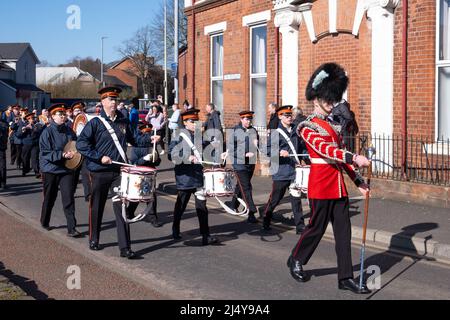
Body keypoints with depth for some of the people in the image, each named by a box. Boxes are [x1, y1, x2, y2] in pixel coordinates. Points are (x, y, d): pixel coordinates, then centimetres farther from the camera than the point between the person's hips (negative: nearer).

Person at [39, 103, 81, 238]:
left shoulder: (69, 131, 4)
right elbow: (45, 152, -14)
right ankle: (44, 222, 37)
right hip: (50, 169, -2)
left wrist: (74, 153, -5)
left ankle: (72, 228, -6)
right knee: (49, 198, 14)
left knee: (69, 199, -7)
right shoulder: (47, 132, -8)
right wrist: (62, 155, -24)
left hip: (66, 169, 2)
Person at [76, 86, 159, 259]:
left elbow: (134, 138, 18)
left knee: (122, 208, -4)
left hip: (119, 171, 3)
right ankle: (94, 240, 32)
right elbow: (81, 144, -11)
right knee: (97, 207, 11)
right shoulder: (96, 123, -5)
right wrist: (99, 157, -17)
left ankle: (125, 248, -4)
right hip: (100, 172, -2)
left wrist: (149, 139, 0)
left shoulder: (124, 122, 9)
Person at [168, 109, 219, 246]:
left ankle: (206, 236, -2)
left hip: (198, 176, 4)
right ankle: (176, 230, 32)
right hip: (185, 177, -4)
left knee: (202, 205, -2)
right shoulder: (180, 138, -8)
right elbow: (172, 155, -18)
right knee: (181, 205, 12)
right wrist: (188, 158, -27)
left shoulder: (199, 136, 10)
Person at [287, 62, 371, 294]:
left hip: (338, 186, 8)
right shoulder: (308, 127, -9)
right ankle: (296, 261, 29)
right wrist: (355, 158, -37)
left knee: (343, 231, 6)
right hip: (321, 186, -8)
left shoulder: (332, 125, 16)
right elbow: (325, 149, -25)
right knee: (317, 227, 5)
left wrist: (358, 181, 14)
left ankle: (346, 278, 11)